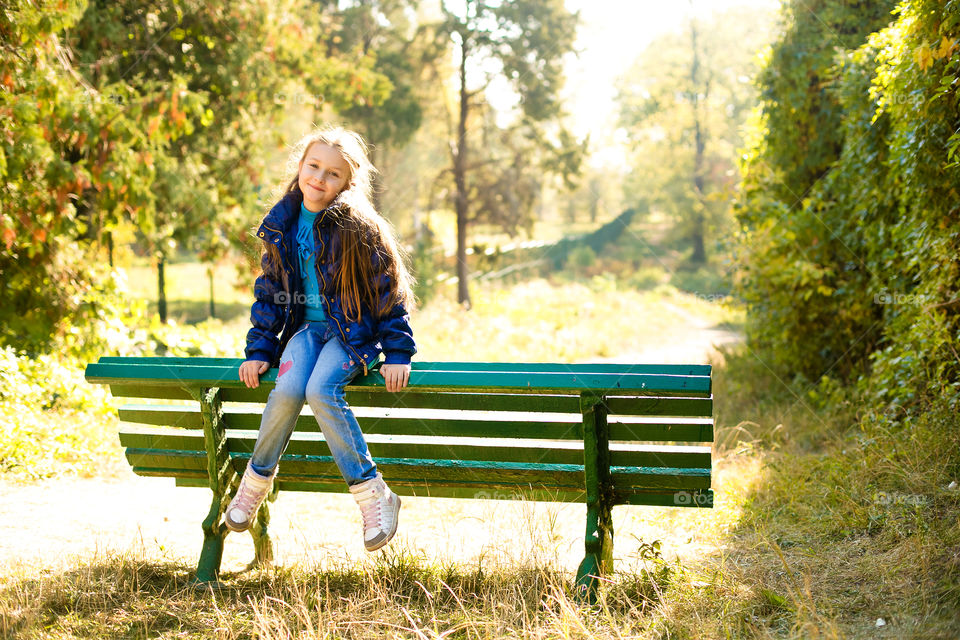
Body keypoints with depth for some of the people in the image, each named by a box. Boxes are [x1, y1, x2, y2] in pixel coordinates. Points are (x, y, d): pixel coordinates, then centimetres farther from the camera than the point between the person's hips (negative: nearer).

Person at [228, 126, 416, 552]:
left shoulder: (356, 228, -11)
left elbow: (388, 290, -7)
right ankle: (256, 481, -3)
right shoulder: (282, 225, 4)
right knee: (287, 390, -26)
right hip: (306, 328, 4)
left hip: (352, 330, -4)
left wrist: (398, 353, -11)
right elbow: (270, 292, 12)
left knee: (320, 391, -31)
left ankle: (374, 496, -22)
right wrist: (259, 349, 5)